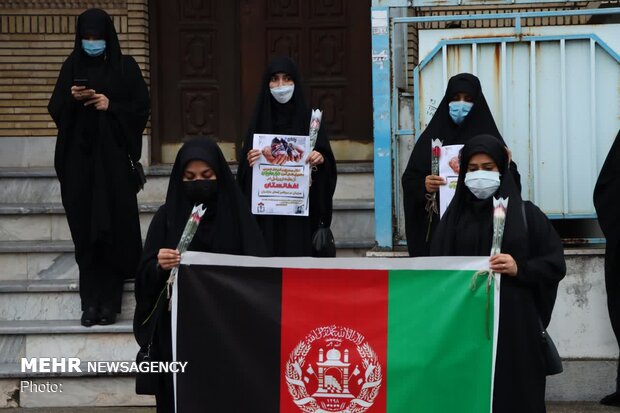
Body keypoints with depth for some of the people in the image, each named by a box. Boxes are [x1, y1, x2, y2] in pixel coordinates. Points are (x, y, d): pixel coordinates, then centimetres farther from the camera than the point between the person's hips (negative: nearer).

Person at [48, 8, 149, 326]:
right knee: (85, 230, 0)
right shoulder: (71, 67, 9)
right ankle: (90, 301, 3)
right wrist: (72, 98, -13)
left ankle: (109, 301, 1)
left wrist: (110, 106, -13)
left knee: (112, 228, -4)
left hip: (113, 159, -2)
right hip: (78, 160, 2)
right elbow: (55, 109, 6)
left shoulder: (125, 67, 3)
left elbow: (141, 108, 1)